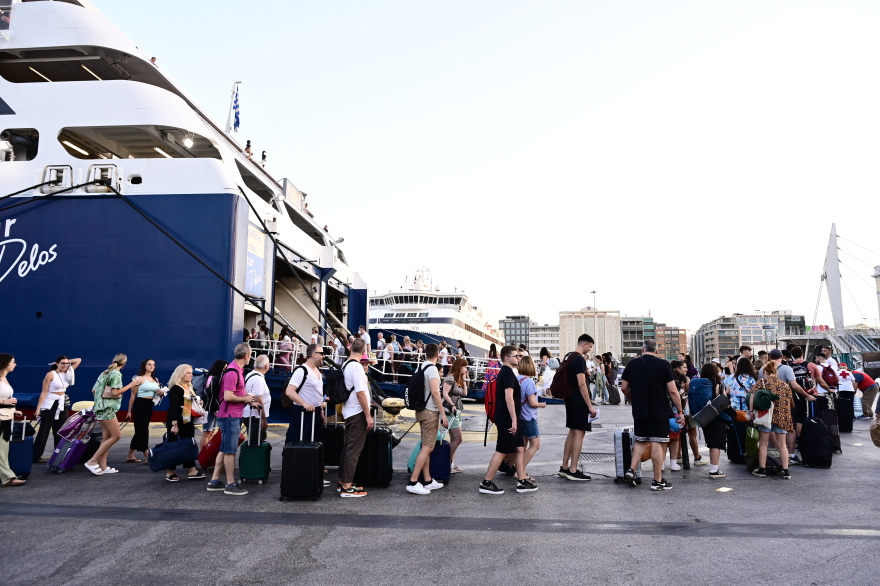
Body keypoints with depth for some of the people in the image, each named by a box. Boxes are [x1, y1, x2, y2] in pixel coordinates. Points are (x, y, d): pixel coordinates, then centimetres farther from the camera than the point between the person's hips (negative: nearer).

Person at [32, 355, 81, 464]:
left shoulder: (67, 373, 4)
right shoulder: (50, 374, -12)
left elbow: (79, 360, 11)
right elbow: (44, 392, -14)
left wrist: (68, 361, -1)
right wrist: (38, 408, -17)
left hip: (62, 404, 6)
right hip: (50, 405, -6)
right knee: (44, 431, -2)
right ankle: (35, 456, 6)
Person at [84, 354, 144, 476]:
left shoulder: (105, 373, 13)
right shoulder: (116, 374, -11)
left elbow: (94, 390, 13)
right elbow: (115, 392, -18)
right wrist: (131, 384, -13)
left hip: (102, 408, 9)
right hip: (108, 408, -9)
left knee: (107, 437, 10)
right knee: (116, 435, -6)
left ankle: (103, 466, 9)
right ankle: (92, 461, -7)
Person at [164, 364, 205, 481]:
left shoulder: (190, 388, 14)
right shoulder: (175, 389, -13)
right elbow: (173, 407, -19)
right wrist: (174, 424, -24)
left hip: (188, 422, 9)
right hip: (177, 422, -8)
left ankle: (192, 471, 12)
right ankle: (170, 472, 11)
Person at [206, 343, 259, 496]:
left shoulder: (237, 370, 12)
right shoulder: (232, 372, -20)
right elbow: (228, 396, -25)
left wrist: (249, 400, 11)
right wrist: (245, 399, -12)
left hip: (233, 416, 10)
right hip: (230, 416, -10)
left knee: (224, 449, 15)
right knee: (230, 450, -1)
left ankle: (214, 481, 23)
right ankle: (231, 485, 7)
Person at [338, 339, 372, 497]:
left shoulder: (345, 365, 8)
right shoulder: (356, 367, -19)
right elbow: (360, 393, -21)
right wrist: (368, 416, -18)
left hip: (349, 412, 9)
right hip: (357, 413, -9)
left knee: (348, 447, 16)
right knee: (354, 449, -3)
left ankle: (343, 482, 25)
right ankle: (347, 487, 3)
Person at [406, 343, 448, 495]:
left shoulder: (420, 367, 10)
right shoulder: (432, 369, -15)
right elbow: (435, 392, -21)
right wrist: (443, 414, -18)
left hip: (421, 410, 9)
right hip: (430, 412, -9)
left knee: (426, 447, 14)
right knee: (427, 448, -7)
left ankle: (428, 481, 20)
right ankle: (413, 483, -8)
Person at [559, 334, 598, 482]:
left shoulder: (568, 357, 13)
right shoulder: (580, 359, -16)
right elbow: (581, 384, -21)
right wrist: (590, 406, -18)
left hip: (570, 400, 10)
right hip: (579, 402, -10)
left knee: (572, 432, 15)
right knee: (579, 433, -4)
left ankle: (564, 468, 19)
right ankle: (573, 471, -1)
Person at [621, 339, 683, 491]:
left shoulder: (632, 364, 3)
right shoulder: (663, 365, -7)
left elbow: (624, 388, 7)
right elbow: (672, 391, -10)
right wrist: (680, 411, -2)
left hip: (639, 411, 4)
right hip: (660, 411, -3)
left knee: (640, 441, 16)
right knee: (658, 443, 1)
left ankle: (631, 470, 7)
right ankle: (658, 481, 6)